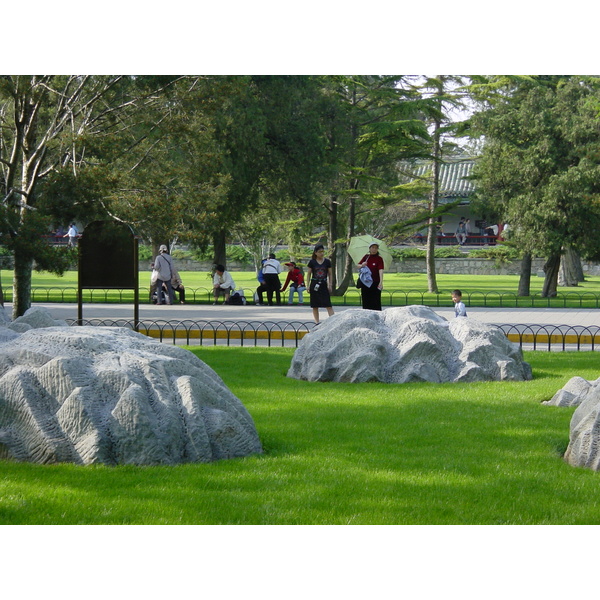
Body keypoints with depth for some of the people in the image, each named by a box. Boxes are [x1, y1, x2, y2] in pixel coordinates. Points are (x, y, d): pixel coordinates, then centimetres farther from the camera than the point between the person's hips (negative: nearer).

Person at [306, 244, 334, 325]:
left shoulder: (327, 262, 3)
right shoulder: (312, 262, 0)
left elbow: (330, 274, 8)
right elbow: (308, 274, 5)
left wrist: (330, 285, 2)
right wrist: (308, 286, -1)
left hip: (324, 285, 0)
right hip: (315, 285, 0)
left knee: (328, 305, -10)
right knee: (315, 306, 4)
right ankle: (317, 322, 10)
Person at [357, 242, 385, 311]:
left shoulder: (379, 259, -5)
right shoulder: (366, 257, 8)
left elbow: (381, 270, -15)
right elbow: (358, 266, 14)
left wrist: (381, 282, -27)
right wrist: (362, 265, -11)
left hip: (375, 283, -4)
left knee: (376, 302, -5)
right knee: (366, 302, 8)